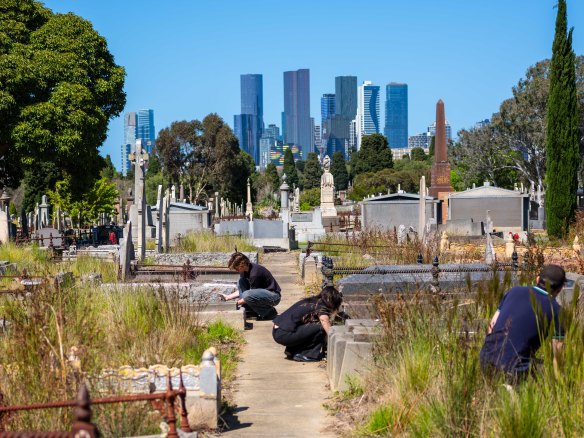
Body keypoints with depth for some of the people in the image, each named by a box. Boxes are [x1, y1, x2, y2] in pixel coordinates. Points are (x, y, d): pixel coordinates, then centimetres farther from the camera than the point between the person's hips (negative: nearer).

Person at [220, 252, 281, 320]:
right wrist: (228, 297, 5)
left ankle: (270, 312, -11)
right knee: (240, 282, 0)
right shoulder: (244, 271, 1)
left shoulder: (254, 273, -27)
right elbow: (241, 290, 14)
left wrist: (236, 303, -13)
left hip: (274, 295, -10)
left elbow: (251, 295, -19)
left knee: (247, 295, -33)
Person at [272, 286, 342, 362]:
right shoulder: (321, 308, -8)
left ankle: (292, 351, 16)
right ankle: (302, 354, -3)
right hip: (284, 335, -9)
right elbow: (329, 331, -8)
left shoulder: (309, 302, 18)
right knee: (320, 327, -10)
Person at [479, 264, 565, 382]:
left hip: (486, 359, 7)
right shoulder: (554, 309, 0)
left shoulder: (515, 291, 13)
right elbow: (557, 352, 1)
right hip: (514, 368, -6)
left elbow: (491, 326, 15)